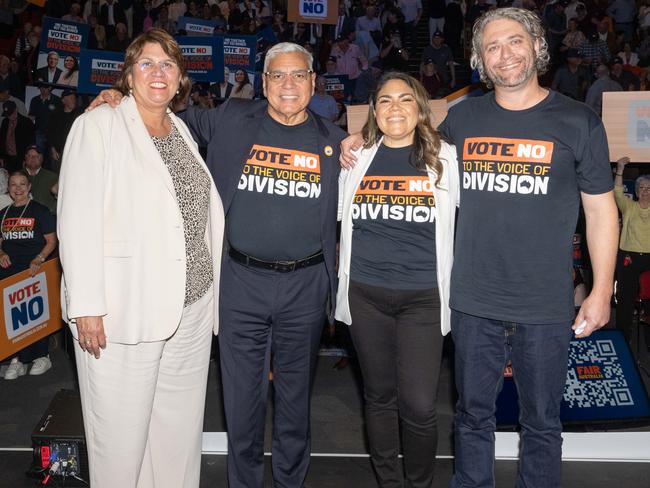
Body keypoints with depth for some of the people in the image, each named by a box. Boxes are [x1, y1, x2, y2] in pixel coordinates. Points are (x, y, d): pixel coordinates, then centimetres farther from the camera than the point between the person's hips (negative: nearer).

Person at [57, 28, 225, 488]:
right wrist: (86, 306, -16)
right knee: (121, 432, 4)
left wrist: (210, 288, 15)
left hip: (191, 308, 6)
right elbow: (78, 219, -11)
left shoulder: (183, 131, 14)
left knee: (181, 427, 13)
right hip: (123, 311, -5)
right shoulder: (98, 126, -4)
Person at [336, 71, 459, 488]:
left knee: (419, 406, -4)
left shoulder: (446, 158, 1)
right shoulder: (357, 159, 8)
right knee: (379, 396, 12)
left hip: (422, 296, -2)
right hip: (365, 294, 2)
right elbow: (339, 217, 22)